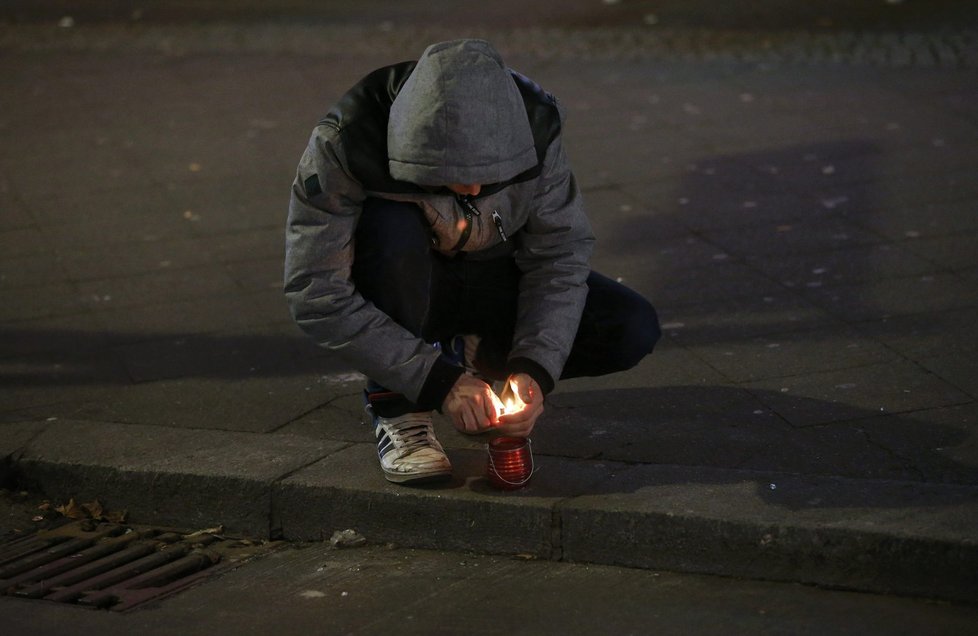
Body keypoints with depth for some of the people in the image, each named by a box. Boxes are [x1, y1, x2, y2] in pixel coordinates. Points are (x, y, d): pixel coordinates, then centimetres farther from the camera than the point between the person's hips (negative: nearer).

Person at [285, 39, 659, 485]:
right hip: (402, 287, -3)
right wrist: (437, 380, -33)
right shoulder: (344, 145, -32)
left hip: (491, 279, 3)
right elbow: (317, 296, -30)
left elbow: (559, 256, -14)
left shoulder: (532, 127, -24)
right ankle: (396, 411, -19)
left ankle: (477, 357, 5)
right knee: (390, 225, -37)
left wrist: (535, 370, -28)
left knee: (633, 330, -18)